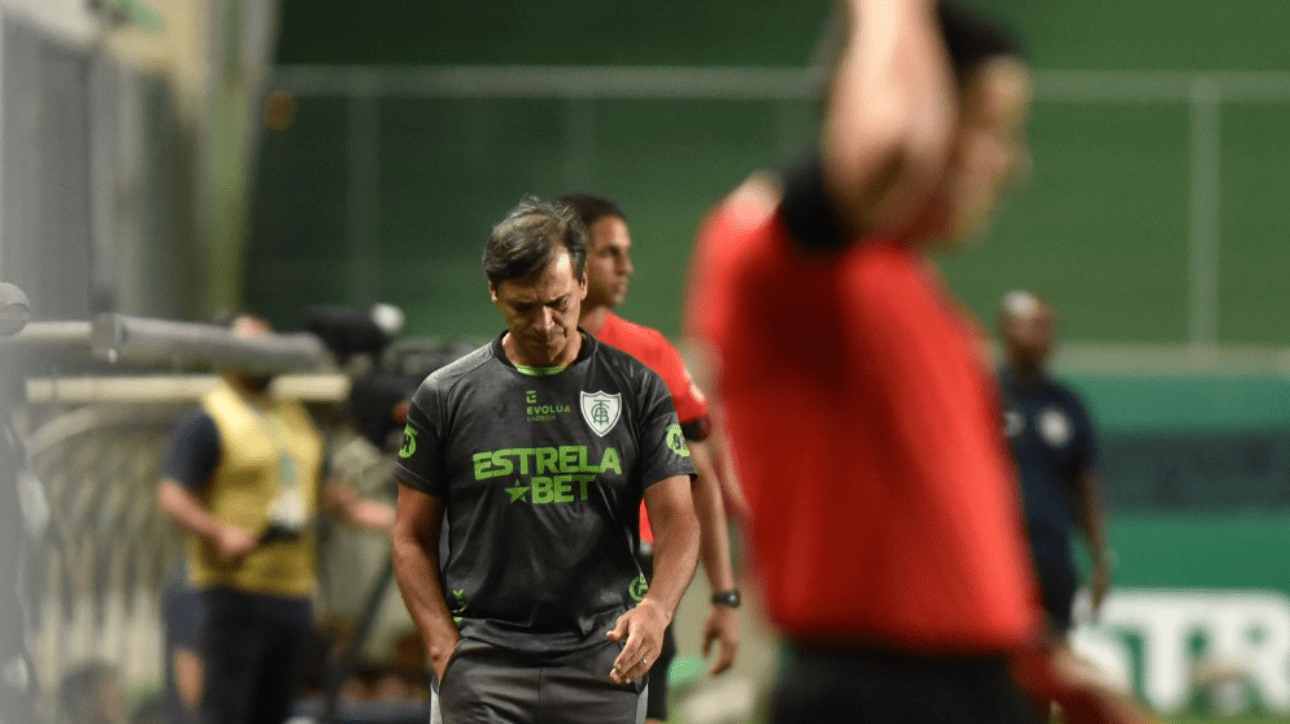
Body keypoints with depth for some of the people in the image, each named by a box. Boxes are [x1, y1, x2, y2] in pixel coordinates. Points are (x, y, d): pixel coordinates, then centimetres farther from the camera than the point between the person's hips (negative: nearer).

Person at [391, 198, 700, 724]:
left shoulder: (637, 389, 5)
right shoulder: (447, 395, 5)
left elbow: (677, 519, 1)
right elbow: (412, 537, 8)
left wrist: (657, 606, -20)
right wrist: (445, 650, -5)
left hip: (602, 661, 1)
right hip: (484, 661, -1)